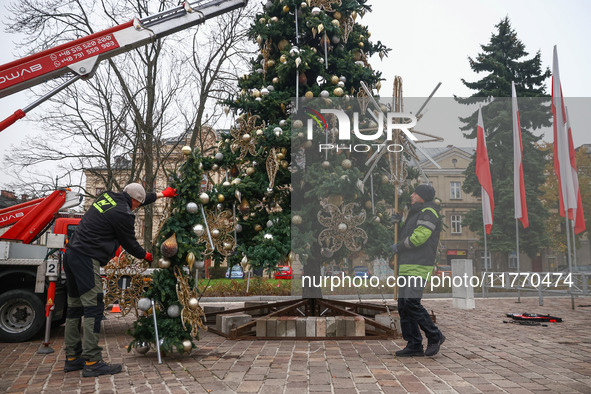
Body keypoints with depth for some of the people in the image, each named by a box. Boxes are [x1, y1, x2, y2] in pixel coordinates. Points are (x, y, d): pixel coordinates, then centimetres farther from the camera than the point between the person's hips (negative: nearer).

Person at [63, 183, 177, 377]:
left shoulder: (108, 197, 13)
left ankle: (72, 358, 22)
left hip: (71, 254, 10)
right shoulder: (123, 215, -13)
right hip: (86, 258, -10)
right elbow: (129, 244, -1)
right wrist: (147, 256, 18)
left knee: (75, 307, 14)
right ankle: (92, 362, -9)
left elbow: (141, 199, 29)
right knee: (93, 307, -9)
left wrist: (161, 194, 40)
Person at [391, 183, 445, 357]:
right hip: (406, 266, 10)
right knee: (403, 305, 5)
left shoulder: (428, 213, -8)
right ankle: (414, 345, 10)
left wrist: (399, 246, -7)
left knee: (411, 303, -18)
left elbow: (419, 237, -19)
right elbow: (405, 234, 31)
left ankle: (435, 336, 1)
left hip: (419, 266, -10)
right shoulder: (415, 213, 24)